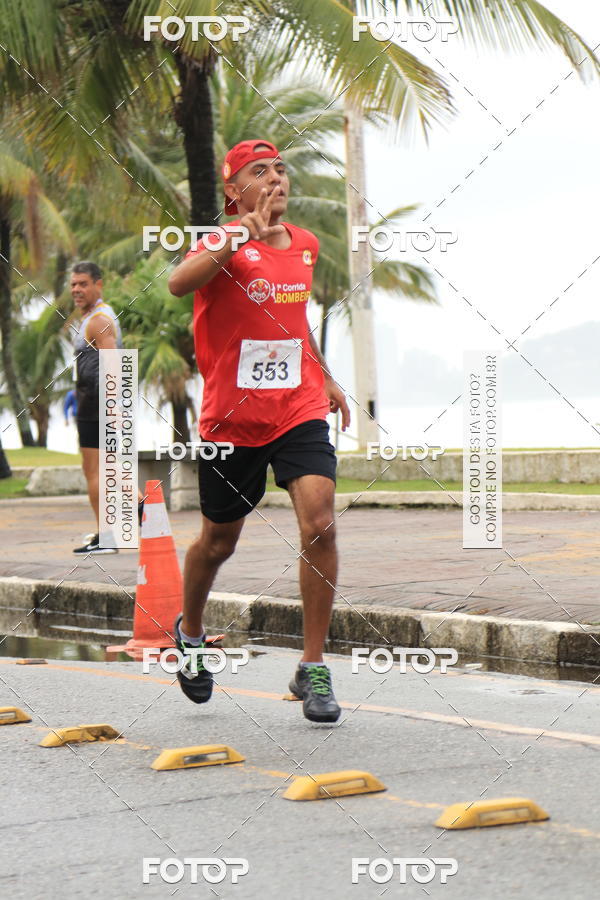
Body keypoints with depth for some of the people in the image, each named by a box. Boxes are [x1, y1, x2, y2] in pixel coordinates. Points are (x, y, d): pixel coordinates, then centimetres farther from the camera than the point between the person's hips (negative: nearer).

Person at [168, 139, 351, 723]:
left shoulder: (304, 245, 8)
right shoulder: (226, 245, -11)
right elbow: (179, 283, -34)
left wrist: (324, 377, 30)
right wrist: (236, 237, -45)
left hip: (299, 409, 3)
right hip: (231, 419, -3)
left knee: (320, 525, -16)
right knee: (218, 541, 12)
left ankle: (313, 670, -7)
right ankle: (190, 632, 43)